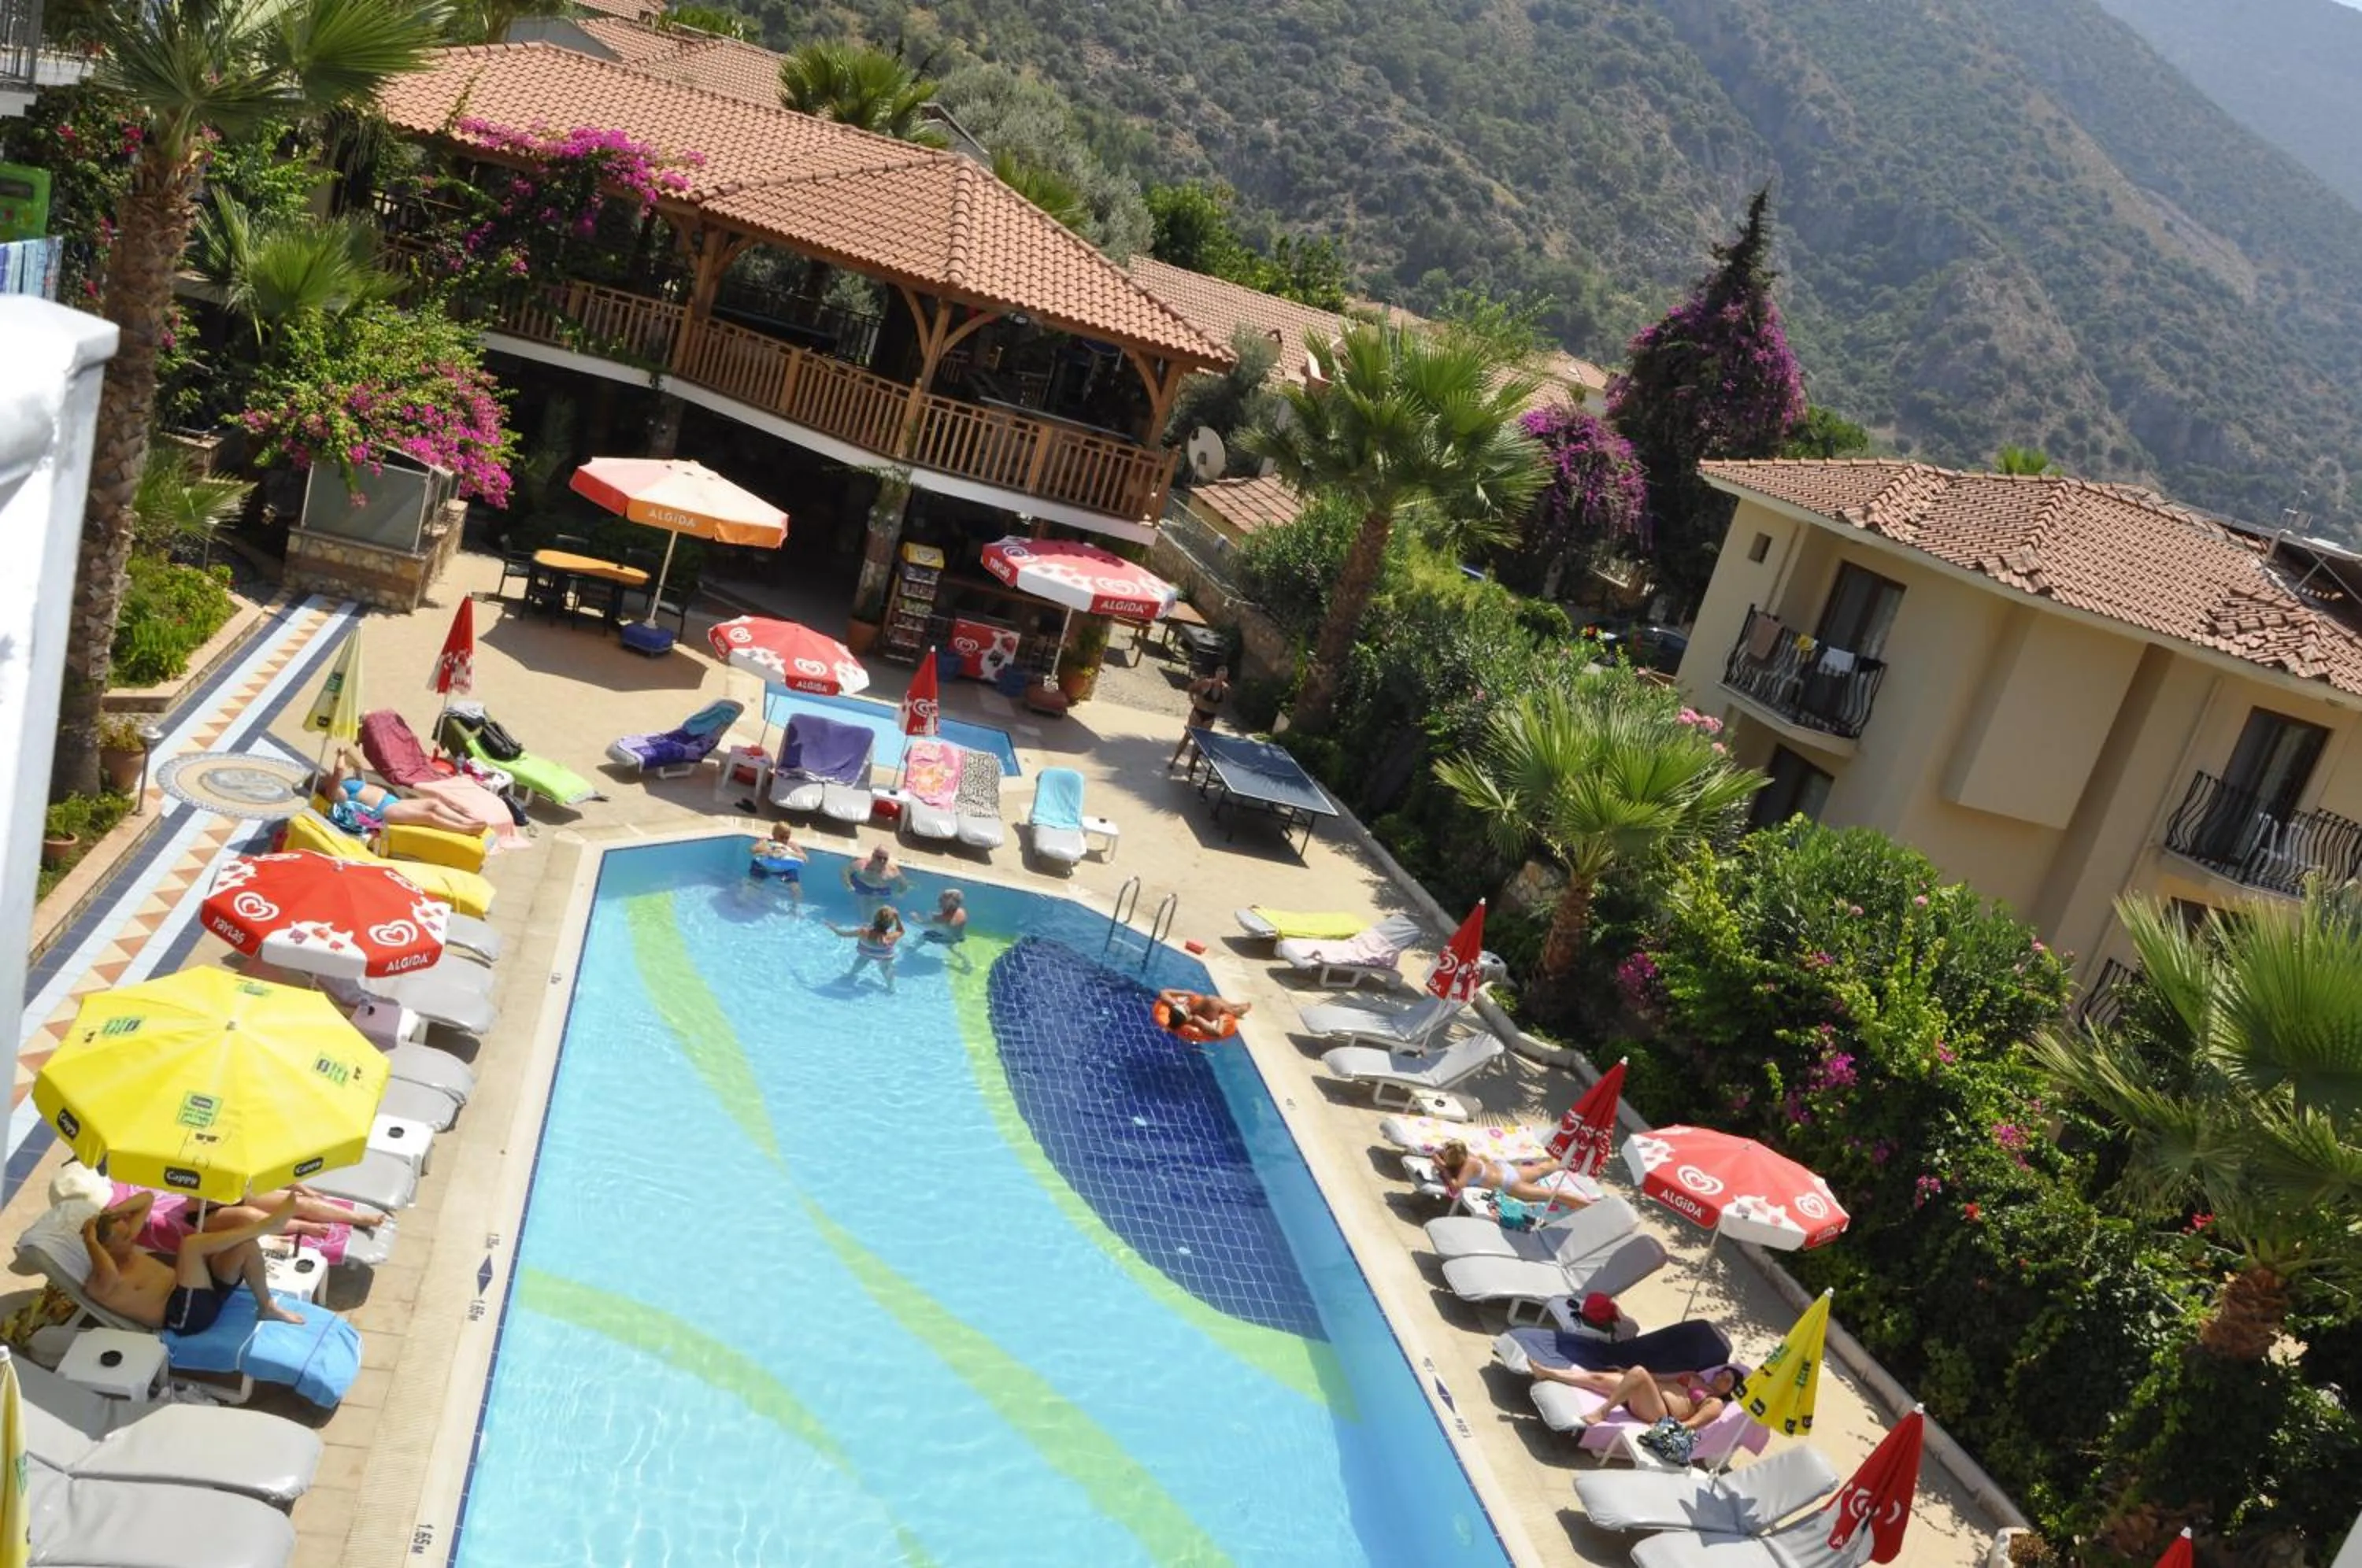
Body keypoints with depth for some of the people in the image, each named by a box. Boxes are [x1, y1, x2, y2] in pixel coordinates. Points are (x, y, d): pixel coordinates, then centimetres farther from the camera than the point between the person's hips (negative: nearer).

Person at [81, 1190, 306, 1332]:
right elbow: (110, 1275, -37)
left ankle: (267, 1307, 1)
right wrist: (90, 1240, -23)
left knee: (246, 1246, -12)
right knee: (190, 1244, -30)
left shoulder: (125, 1247, 15)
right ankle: (266, 1225, -20)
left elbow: (147, 1198, 20)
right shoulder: (101, 1286, -10)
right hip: (185, 1315, -9)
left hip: (200, 1289, 9)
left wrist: (112, 1212, 5)